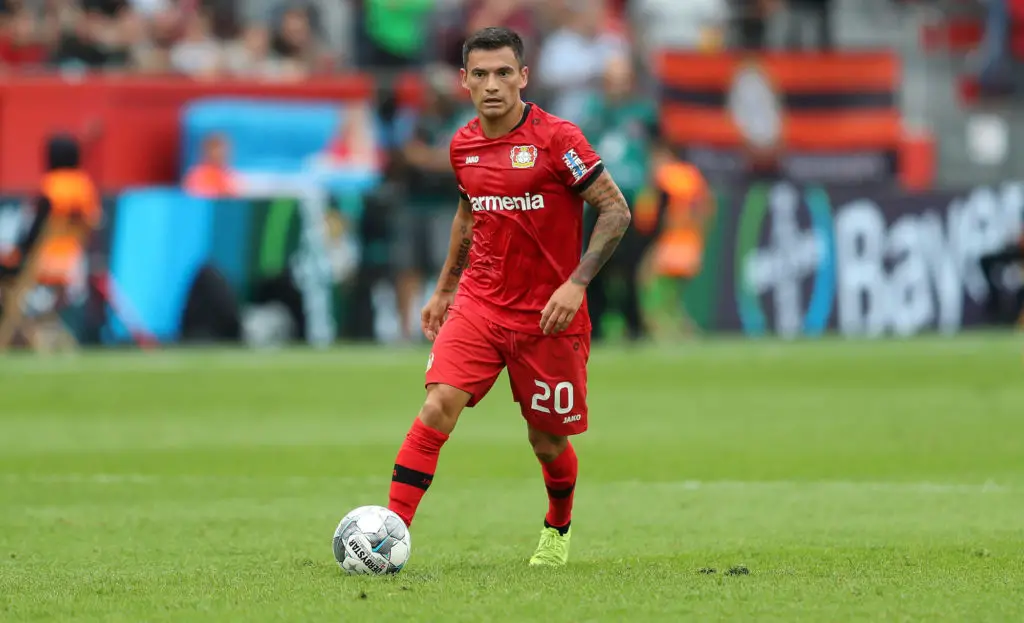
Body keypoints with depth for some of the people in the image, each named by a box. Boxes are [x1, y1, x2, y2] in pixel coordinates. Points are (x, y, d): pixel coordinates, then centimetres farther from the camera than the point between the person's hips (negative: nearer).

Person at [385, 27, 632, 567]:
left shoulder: (556, 139, -13)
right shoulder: (464, 146, 4)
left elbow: (616, 210, -10)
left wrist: (577, 283, -20)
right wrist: (444, 289, 23)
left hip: (548, 314, -3)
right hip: (478, 304, 3)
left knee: (547, 441, 8)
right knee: (438, 408, -17)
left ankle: (558, 528, 39)